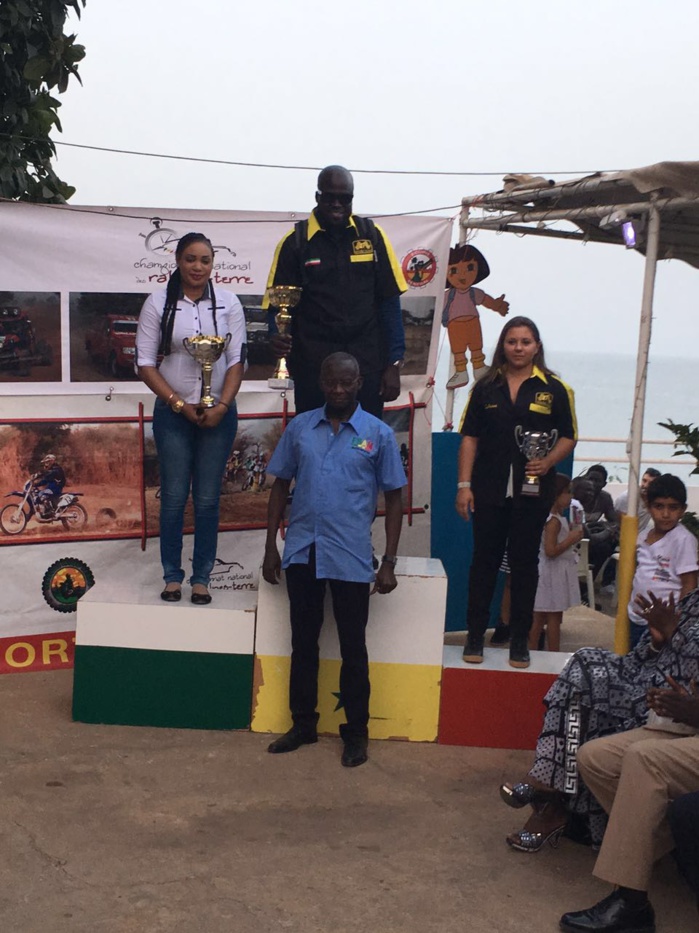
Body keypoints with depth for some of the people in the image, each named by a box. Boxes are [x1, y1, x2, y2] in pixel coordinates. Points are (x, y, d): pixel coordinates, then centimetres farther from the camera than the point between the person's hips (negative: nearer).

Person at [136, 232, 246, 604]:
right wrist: (180, 405, -10)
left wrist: (221, 406, -11)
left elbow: (237, 361, 1)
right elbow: (145, 363, -3)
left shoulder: (228, 304, 3)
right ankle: (172, 576, 13)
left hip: (218, 414, 1)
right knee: (174, 497, 2)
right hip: (172, 414, -1)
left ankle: (202, 577, 13)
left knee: (208, 499, 4)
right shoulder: (158, 303, -1)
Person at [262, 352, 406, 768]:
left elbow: (394, 498, 1)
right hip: (301, 553, 3)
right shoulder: (300, 427, 6)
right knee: (303, 643, 13)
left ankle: (356, 733, 20)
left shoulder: (379, 434, 0)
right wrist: (271, 546, 7)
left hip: (351, 558, -2)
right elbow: (281, 486, 11)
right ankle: (303, 724, 27)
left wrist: (389, 562, -3)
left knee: (353, 648, 6)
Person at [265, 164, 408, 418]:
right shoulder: (295, 241, 0)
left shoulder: (372, 235, 4)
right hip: (313, 368, -1)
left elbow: (389, 303, 4)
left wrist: (394, 364, -1)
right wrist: (278, 337, -21)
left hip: (367, 366, 1)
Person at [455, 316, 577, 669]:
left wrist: (548, 461, -15)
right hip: (489, 491, 1)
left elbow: (568, 437, 5)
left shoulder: (554, 389, 3)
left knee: (524, 563, 7)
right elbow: (470, 437, 5)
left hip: (532, 491, -1)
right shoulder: (486, 387, 5)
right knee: (484, 561, 7)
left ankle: (519, 640, 15)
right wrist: (464, 485, -2)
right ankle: (475, 636, 15)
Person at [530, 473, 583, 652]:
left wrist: (571, 535, 10)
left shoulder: (557, 518, 11)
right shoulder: (554, 521, -19)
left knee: (539, 617, 11)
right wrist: (571, 539, -18)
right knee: (554, 618, -3)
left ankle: (532, 652, 16)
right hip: (553, 573, -10)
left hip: (553, 573, 10)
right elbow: (551, 551, -25)